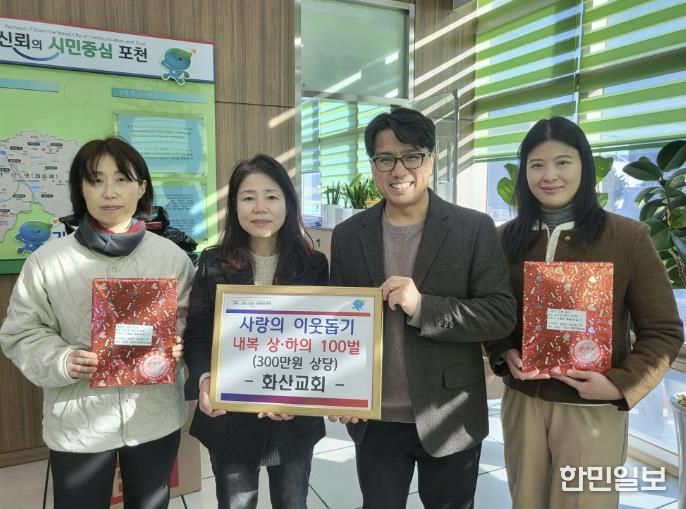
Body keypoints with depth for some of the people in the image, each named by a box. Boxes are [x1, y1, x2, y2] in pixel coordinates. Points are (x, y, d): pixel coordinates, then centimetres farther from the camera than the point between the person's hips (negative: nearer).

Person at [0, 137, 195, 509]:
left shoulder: (172, 256, -2)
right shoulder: (47, 260, -7)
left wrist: (180, 347, -16)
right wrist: (62, 360, -20)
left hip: (156, 419, 2)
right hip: (77, 424, -1)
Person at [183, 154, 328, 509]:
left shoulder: (313, 264, -3)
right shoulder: (213, 264, -4)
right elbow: (196, 335, -1)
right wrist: (204, 379, -21)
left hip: (295, 419, 1)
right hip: (229, 418, 0)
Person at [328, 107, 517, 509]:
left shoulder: (475, 228, -8)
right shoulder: (348, 235, -1)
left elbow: (502, 314, -12)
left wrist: (422, 306, -24)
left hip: (450, 419, -1)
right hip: (374, 420, 2)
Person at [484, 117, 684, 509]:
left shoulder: (628, 237, -7)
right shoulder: (507, 238, 2)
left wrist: (622, 385, -15)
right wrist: (504, 355, -8)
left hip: (593, 409, -3)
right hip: (522, 402, 3)